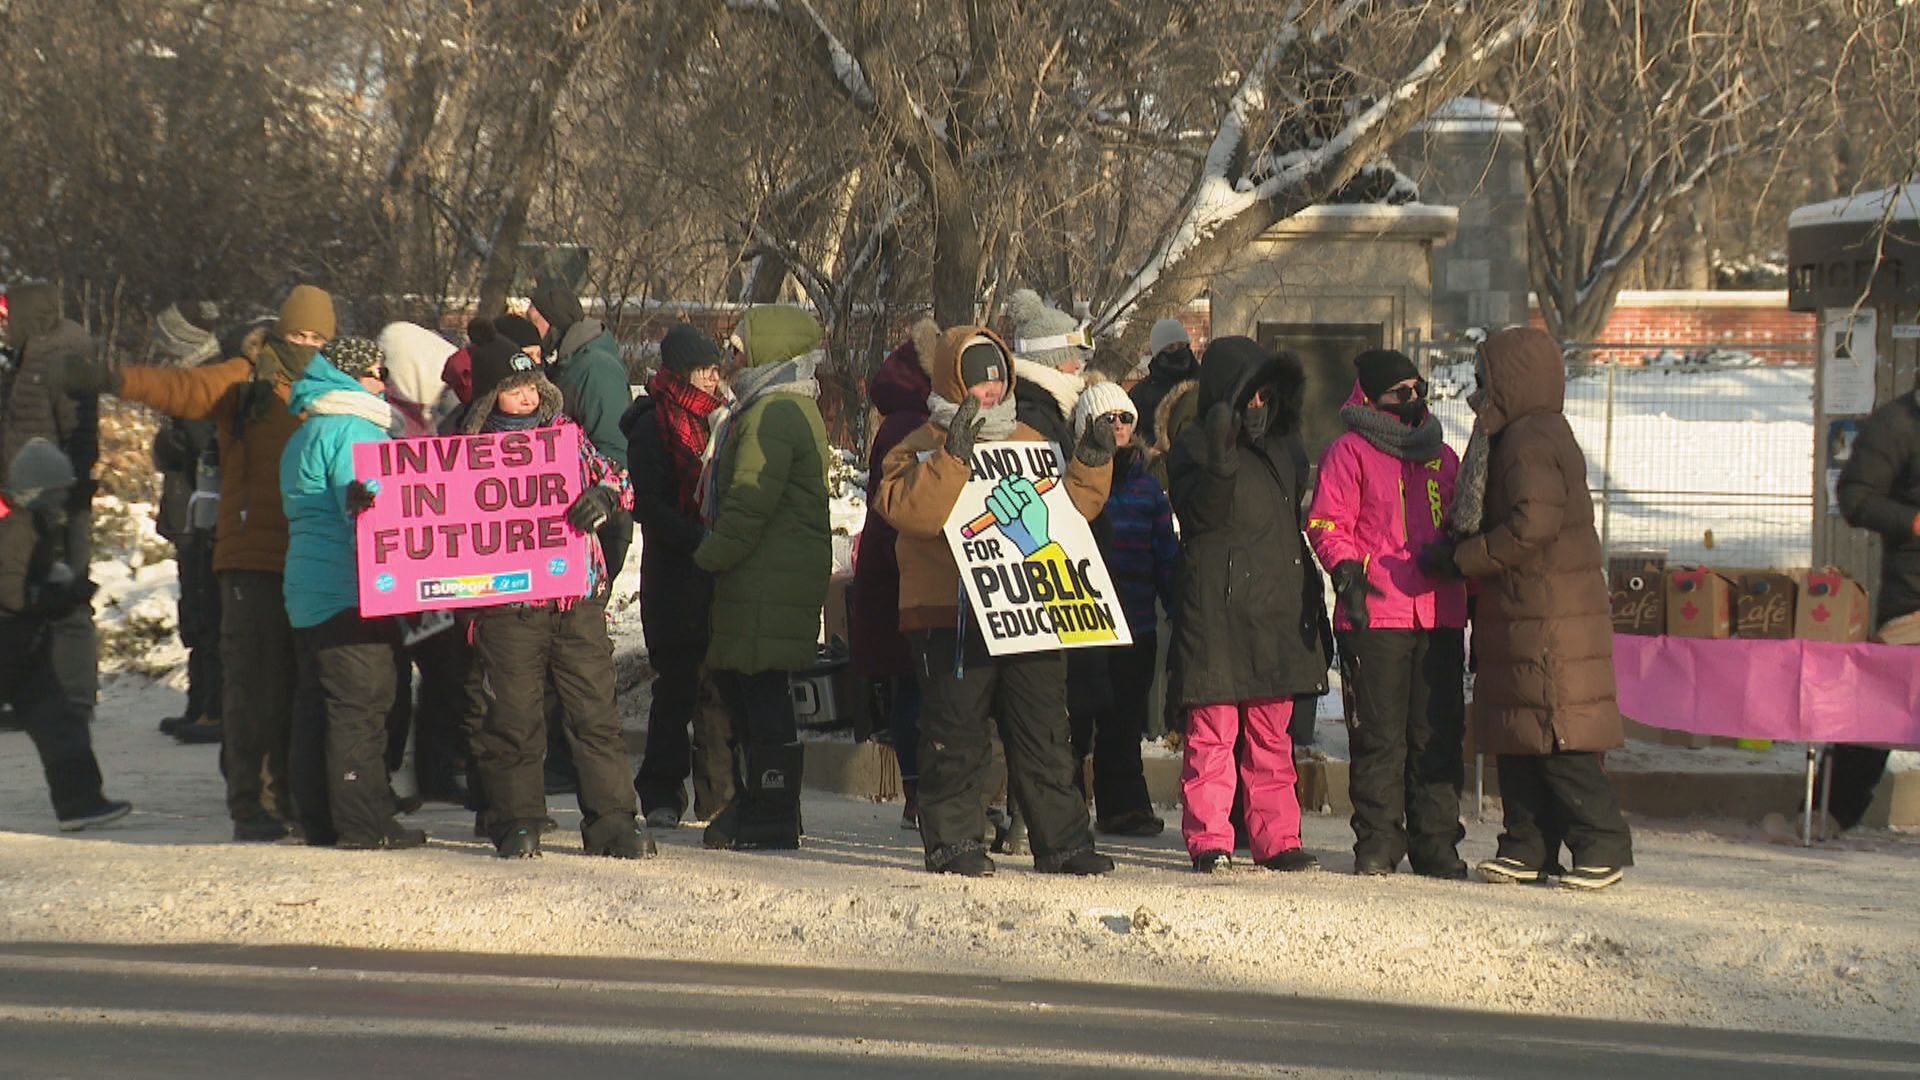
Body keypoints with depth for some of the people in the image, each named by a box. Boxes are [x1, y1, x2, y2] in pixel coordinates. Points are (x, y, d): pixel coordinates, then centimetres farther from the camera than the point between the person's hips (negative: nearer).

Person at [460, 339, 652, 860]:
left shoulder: (565, 432, 12)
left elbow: (616, 479, 12)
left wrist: (604, 496, -9)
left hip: (579, 599, 2)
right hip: (510, 605, -2)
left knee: (595, 713, 0)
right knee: (514, 719, 1)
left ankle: (612, 821, 3)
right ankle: (516, 822, 11)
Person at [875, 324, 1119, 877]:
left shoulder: (1030, 443, 17)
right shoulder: (922, 448, -1)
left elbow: (1068, 510, 23)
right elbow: (910, 510, -20)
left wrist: (1091, 467, 8)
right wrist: (953, 456, -26)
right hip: (951, 617, -5)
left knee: (1045, 735, 7)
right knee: (957, 737, -2)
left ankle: (1061, 841, 12)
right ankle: (953, 841, 6)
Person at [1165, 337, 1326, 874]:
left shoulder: (1284, 447, 18)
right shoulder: (1194, 448, -2)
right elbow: (1202, 513, -16)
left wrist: (1307, 585, 21)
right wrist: (1221, 459, -29)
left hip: (1278, 609, 6)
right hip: (1218, 609, -6)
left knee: (1272, 735, 8)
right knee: (1213, 730, -6)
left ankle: (1277, 839, 10)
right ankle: (1209, 841, -3)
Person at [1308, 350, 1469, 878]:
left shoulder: (1441, 455, 20)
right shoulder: (1350, 452, 3)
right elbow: (1327, 523, -3)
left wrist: (1462, 573, 22)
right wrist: (1347, 570, -17)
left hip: (1439, 614, 5)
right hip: (1376, 616, -5)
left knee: (1439, 734, 3)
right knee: (1380, 733, -3)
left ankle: (1436, 843, 8)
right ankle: (1377, 842, 3)